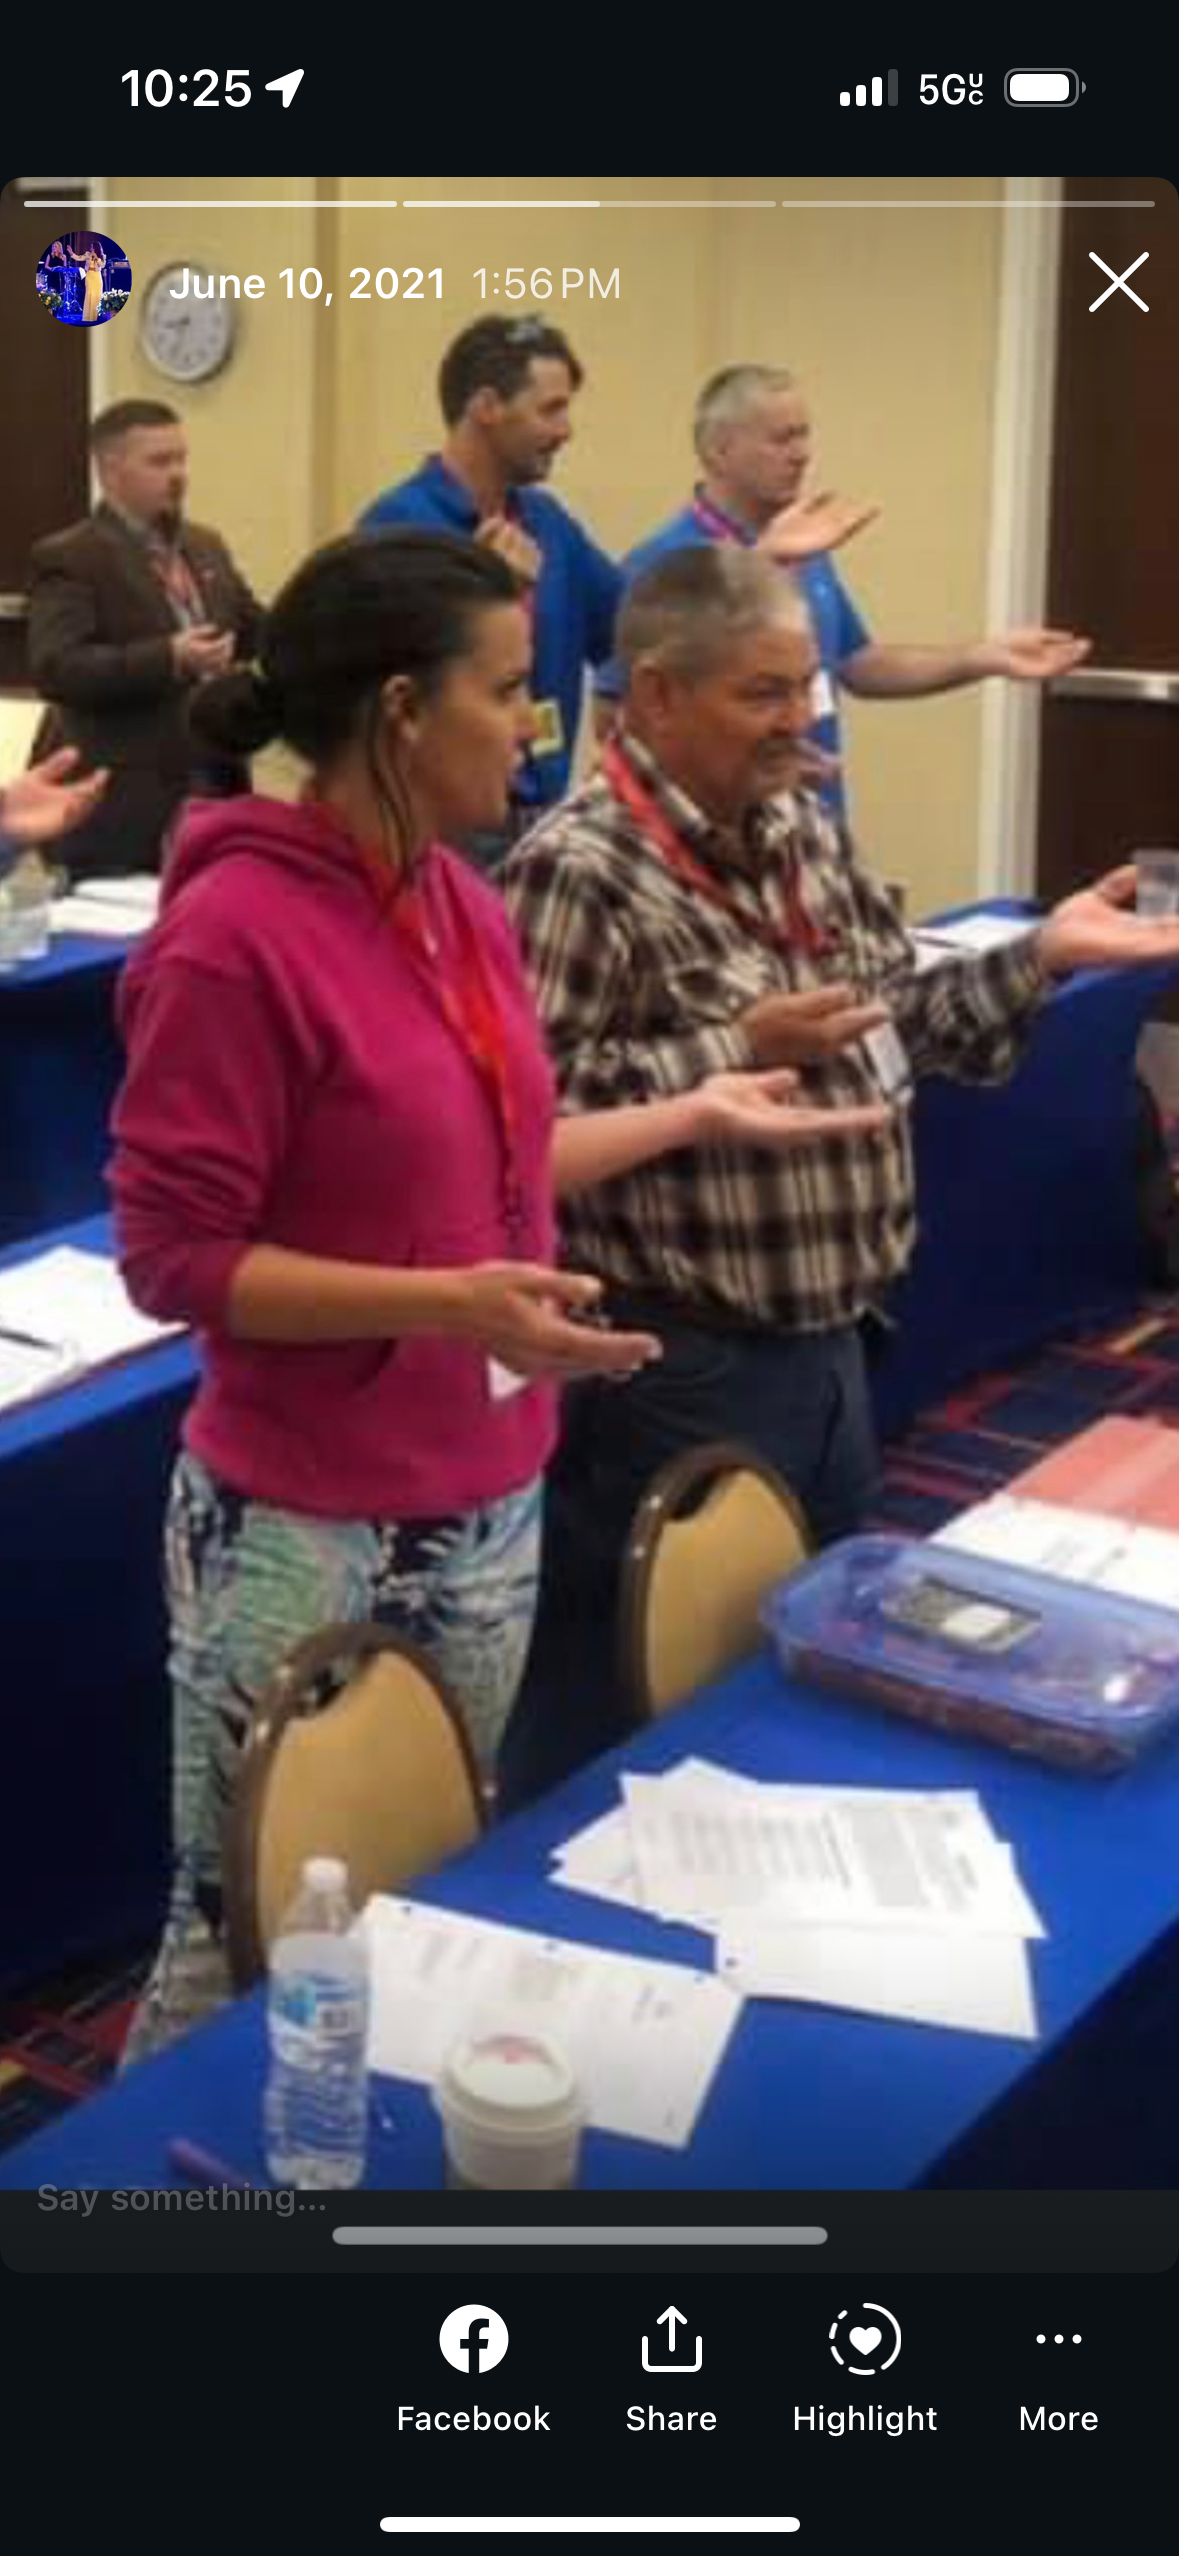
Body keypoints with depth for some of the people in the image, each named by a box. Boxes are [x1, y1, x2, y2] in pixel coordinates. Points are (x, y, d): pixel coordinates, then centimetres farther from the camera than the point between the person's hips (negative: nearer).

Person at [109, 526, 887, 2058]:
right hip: (308, 1531, -8)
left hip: (490, 1506, 8)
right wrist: (446, 1304, -26)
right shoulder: (234, 934, -19)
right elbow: (174, 1256, -17)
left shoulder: (464, 903, 5)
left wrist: (695, 1114, 16)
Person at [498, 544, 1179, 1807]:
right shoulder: (580, 869, -18)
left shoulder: (804, 831, 9)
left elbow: (896, 1021, 17)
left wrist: (1039, 957, 4)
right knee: (637, 1712, 5)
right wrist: (739, 1051, -26)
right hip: (674, 1374, -8)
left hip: (825, 1346, 9)